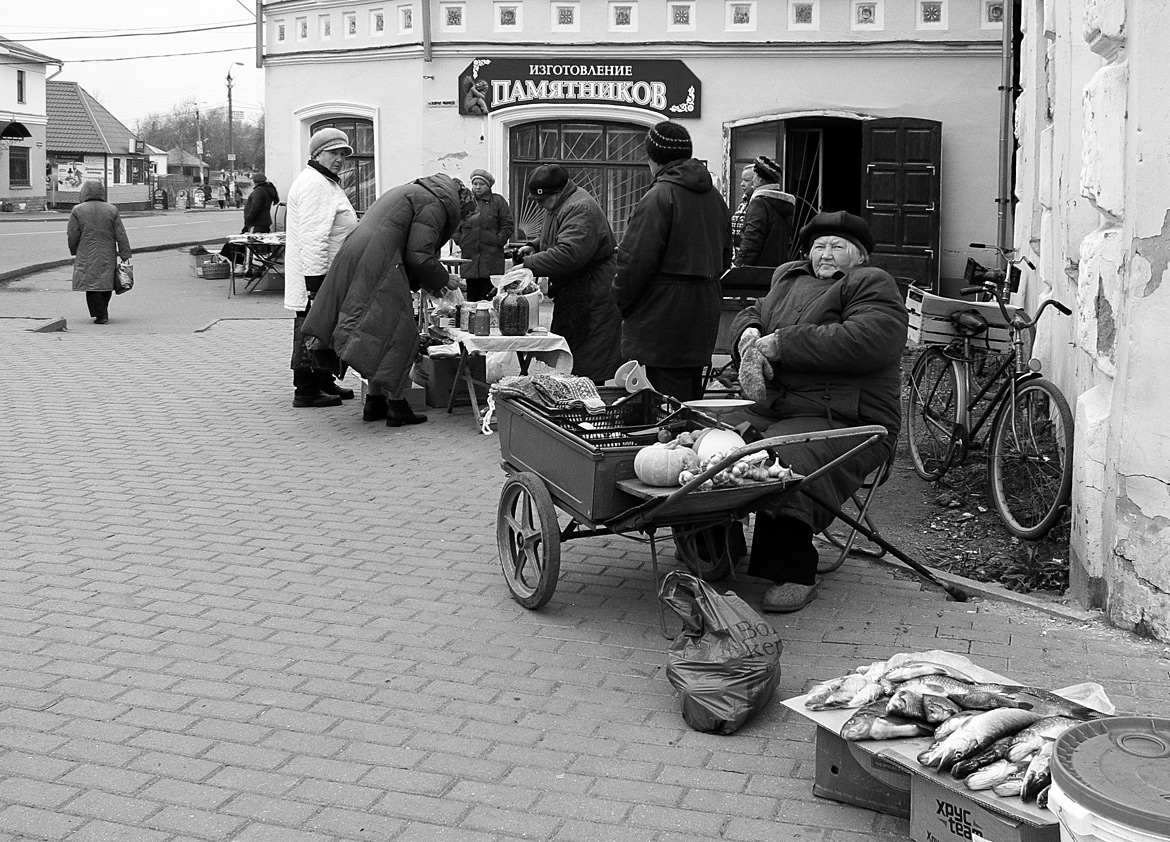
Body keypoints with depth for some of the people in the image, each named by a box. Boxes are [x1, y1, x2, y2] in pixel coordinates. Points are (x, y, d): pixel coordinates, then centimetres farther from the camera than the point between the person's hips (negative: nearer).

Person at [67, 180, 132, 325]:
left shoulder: (77, 210, -3)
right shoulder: (111, 210, 2)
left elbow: (72, 236, -2)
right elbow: (121, 236, 1)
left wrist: (74, 252, 14)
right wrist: (125, 255, 4)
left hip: (87, 257, -2)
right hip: (108, 257, 2)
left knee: (92, 287, 2)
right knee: (106, 284, 15)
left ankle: (101, 315, -4)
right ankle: (102, 313, 23)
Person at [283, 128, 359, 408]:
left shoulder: (327, 183, 21)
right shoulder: (314, 184, -16)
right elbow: (313, 238, -24)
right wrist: (315, 280, -27)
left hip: (328, 278, 11)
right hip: (316, 275, -11)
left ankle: (324, 383, 28)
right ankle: (306, 391, 1)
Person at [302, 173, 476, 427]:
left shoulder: (414, 192, 28)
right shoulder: (436, 204, -3)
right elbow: (418, 255, -11)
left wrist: (422, 282, 24)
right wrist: (443, 279, 4)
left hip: (353, 259, 10)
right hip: (377, 269, -10)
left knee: (380, 338, 17)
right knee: (400, 336, -2)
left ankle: (375, 402, 21)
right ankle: (396, 406, 0)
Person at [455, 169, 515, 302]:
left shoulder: (498, 201, 7)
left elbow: (508, 226, 4)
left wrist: (497, 241, -6)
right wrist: (459, 241, 4)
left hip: (491, 258, -3)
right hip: (469, 256, 3)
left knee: (490, 295, -7)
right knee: (472, 296, 5)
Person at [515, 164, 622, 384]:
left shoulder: (581, 209, -20)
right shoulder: (558, 207, 15)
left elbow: (568, 254, -31)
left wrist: (530, 264, -22)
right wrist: (534, 248, 11)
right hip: (571, 300, 11)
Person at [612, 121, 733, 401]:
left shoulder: (658, 197, -13)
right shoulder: (714, 196, 14)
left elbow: (637, 260, -17)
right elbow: (725, 257, 21)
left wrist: (622, 299, -3)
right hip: (705, 313, 9)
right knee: (690, 398, 15)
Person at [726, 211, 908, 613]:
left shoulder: (872, 284, 2)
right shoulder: (789, 278, 26)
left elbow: (863, 341, -16)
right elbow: (750, 314, 34)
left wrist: (780, 344, -15)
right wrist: (749, 334, 5)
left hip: (843, 420, -7)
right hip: (770, 409, 7)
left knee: (785, 464, -34)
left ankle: (795, 575, -21)